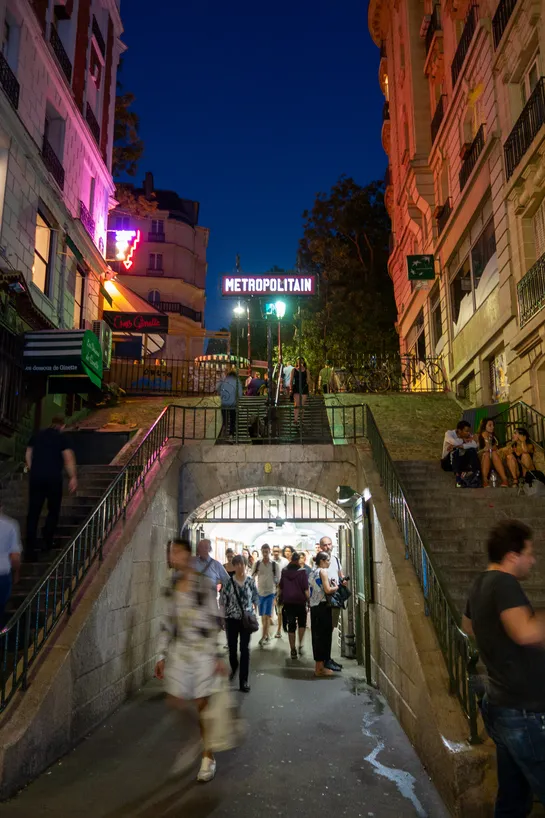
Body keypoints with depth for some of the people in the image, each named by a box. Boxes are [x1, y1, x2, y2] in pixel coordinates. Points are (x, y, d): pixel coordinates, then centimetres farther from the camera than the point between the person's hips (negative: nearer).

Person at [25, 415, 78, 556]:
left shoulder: (37, 435, 12)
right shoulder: (61, 438, -2)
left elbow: (28, 455, 16)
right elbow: (69, 458, -9)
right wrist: (73, 478, -5)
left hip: (36, 477, 4)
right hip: (53, 478, -4)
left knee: (33, 512, 6)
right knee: (53, 510, 12)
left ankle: (30, 547, 3)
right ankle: (47, 543, 11)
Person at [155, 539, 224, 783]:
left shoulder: (204, 584, -9)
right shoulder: (171, 587, 6)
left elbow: (214, 621, -8)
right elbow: (167, 623, 9)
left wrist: (217, 655, -9)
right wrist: (162, 656, 7)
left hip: (202, 650, -4)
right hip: (178, 650, 4)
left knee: (203, 705, 5)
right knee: (176, 702, 3)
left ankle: (208, 758, 23)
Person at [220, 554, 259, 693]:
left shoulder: (250, 581, -4)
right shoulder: (228, 582, -8)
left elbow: (256, 599, 5)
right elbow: (222, 602, -3)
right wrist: (223, 619, -3)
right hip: (232, 619, 0)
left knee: (245, 649, -1)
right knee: (232, 647, 12)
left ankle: (244, 681, 8)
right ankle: (234, 668, 43)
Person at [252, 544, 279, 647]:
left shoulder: (274, 565, -3)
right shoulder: (257, 564, 0)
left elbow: (278, 580, 2)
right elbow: (252, 578, 6)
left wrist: (277, 594, 1)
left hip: (270, 592, -2)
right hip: (260, 592, 3)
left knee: (267, 616, -10)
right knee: (263, 616, 11)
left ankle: (263, 638, -8)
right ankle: (267, 636, 25)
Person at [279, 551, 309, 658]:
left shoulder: (284, 572, 2)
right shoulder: (302, 572, -10)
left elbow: (280, 587, 9)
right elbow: (306, 589, -12)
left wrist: (281, 598, 21)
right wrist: (308, 599, -2)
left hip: (287, 602, 2)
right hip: (300, 601, -2)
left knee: (291, 625, 7)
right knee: (302, 623, 17)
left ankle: (293, 650, 7)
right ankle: (300, 645, 6)